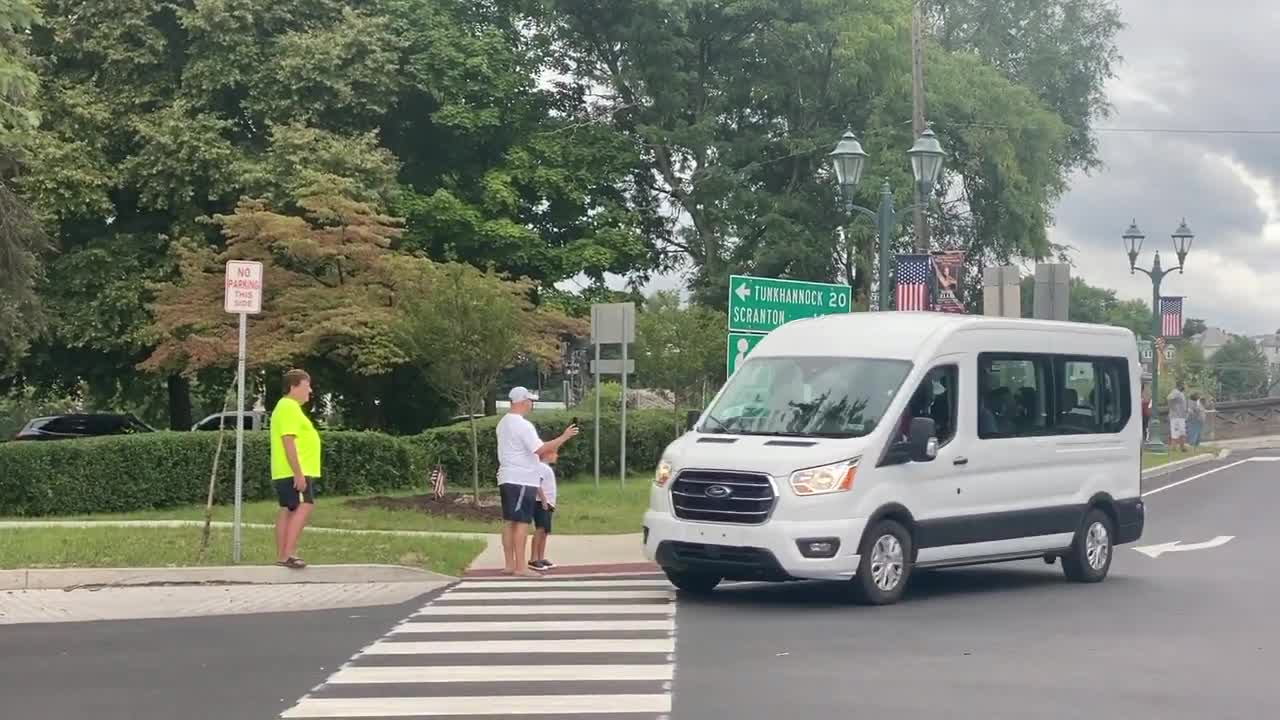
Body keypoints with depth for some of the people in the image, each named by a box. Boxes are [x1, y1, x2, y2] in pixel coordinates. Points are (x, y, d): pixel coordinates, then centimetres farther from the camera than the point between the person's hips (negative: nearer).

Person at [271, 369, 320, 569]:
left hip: (286, 473, 11)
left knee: (288, 510, 10)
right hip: (295, 472, -11)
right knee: (304, 507, -16)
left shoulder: (288, 407, 20)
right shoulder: (289, 408, -14)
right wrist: (298, 474, -25)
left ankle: (281, 556, 11)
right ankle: (288, 553, -21)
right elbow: (288, 442, -22)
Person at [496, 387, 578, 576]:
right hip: (522, 480, -9)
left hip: (507, 479, 9)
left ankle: (509, 564, 12)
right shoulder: (522, 425, -16)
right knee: (522, 522, -8)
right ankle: (520, 567, -9)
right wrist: (564, 437, -15)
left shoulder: (503, 423, 15)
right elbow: (540, 449, -22)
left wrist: (542, 454, 25)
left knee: (508, 522, 9)